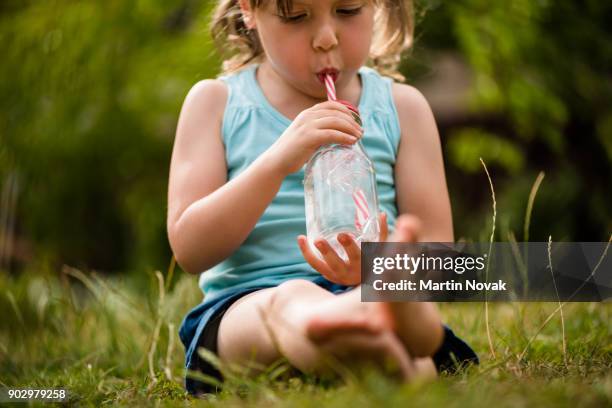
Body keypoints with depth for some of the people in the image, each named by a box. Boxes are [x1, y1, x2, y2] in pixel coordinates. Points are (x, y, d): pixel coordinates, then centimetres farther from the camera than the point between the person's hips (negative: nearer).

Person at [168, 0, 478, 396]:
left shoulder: (401, 106, 14)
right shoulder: (216, 102, 10)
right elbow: (190, 250, -1)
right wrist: (277, 160, -16)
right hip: (247, 305, -1)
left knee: (423, 319, -36)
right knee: (290, 301, -39)